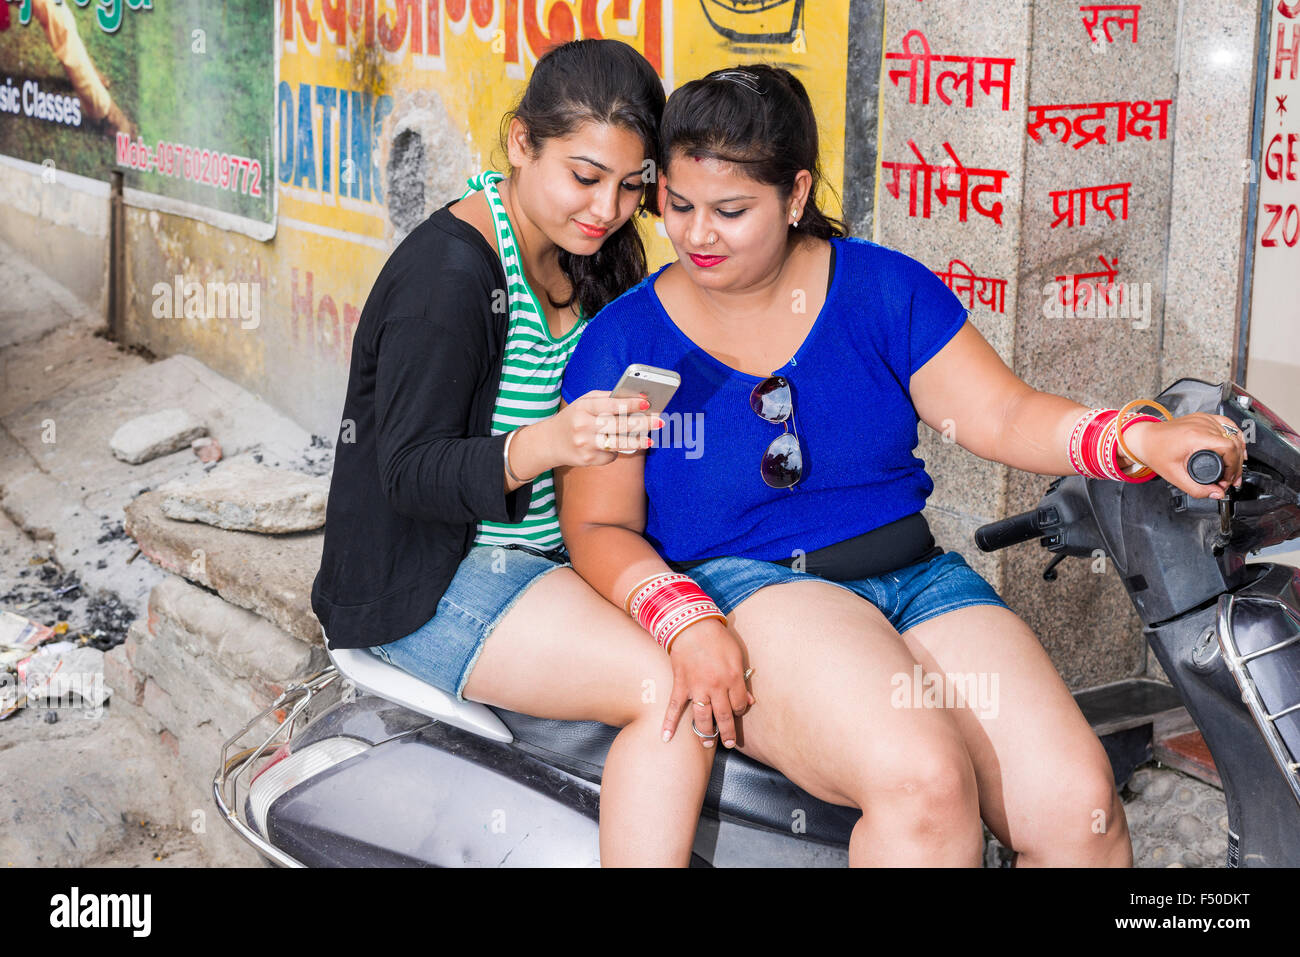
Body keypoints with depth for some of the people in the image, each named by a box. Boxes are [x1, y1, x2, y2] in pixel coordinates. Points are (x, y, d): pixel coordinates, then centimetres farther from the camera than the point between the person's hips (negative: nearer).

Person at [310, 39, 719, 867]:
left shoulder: (580, 257, 8)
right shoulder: (449, 270, -18)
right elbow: (409, 474, -21)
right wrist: (542, 445, -37)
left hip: (547, 558, 9)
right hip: (430, 582, -9)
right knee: (673, 689, -26)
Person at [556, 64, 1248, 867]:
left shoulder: (884, 289, 8)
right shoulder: (622, 341, 2)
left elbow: (1003, 416, 5)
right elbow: (599, 527, -1)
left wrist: (1140, 438, -14)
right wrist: (687, 623, -19)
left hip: (916, 578, 3)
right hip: (742, 590, -3)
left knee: (1078, 803, -19)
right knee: (923, 782, -32)